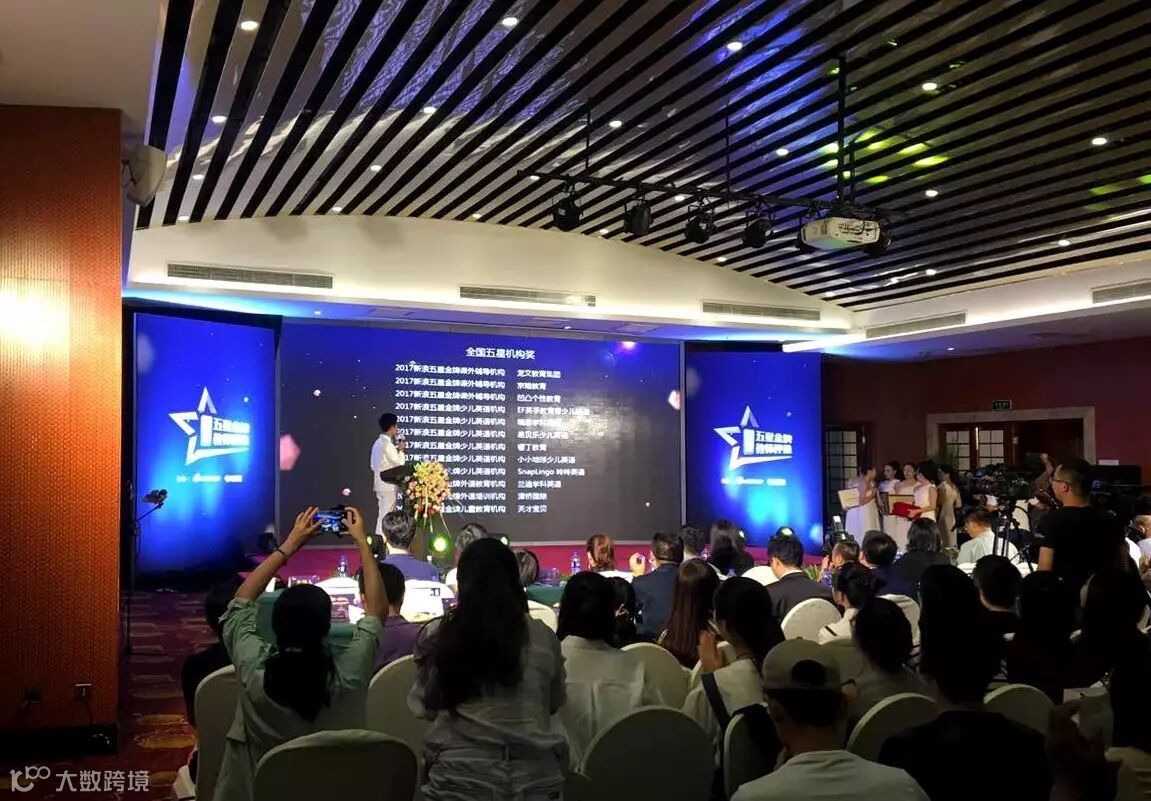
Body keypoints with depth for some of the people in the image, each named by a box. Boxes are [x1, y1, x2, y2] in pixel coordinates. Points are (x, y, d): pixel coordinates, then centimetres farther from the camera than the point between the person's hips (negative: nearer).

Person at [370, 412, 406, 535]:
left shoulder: (378, 443, 10)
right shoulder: (388, 445, -19)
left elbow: (373, 466, 16)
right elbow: (400, 463, -14)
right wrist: (401, 449, 0)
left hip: (379, 484, 9)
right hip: (388, 486, -9)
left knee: (383, 514, 15)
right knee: (386, 516, -4)